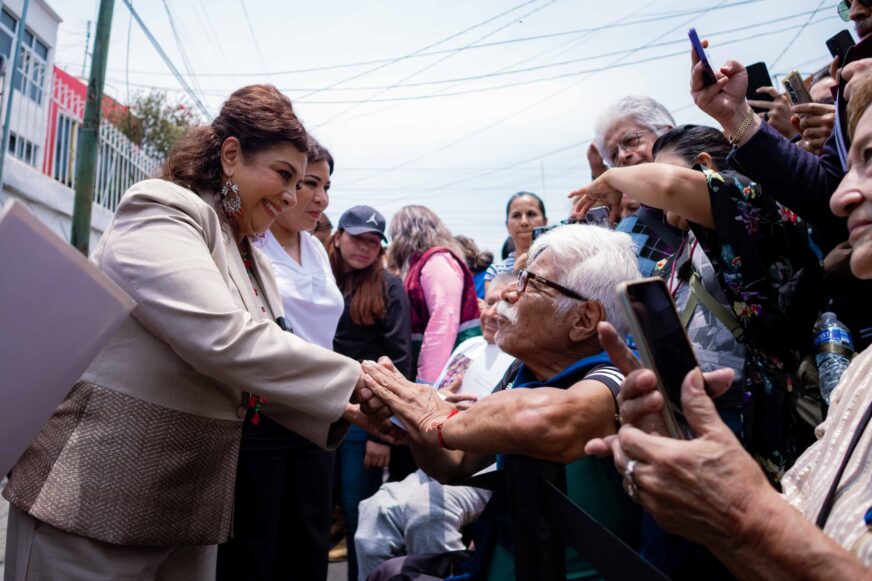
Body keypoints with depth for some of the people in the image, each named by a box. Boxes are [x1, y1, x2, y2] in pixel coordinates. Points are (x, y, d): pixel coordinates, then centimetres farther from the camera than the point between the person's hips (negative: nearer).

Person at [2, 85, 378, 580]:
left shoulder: (254, 264, 12)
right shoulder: (161, 214, -14)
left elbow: (254, 375, 11)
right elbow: (227, 341, -28)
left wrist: (344, 409, -4)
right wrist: (357, 382, -23)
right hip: (94, 500, -8)